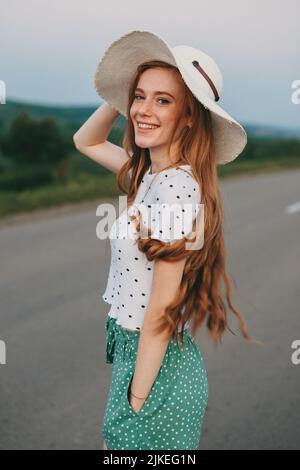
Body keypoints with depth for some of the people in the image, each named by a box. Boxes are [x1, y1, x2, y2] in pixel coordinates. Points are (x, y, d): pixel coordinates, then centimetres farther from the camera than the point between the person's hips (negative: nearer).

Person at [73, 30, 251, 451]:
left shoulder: (179, 189, -24)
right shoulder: (151, 172, 3)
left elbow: (161, 312, -22)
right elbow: (86, 141, 19)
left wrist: (136, 397, -17)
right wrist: (122, 93, 4)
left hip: (157, 368, -9)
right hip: (133, 351, 9)